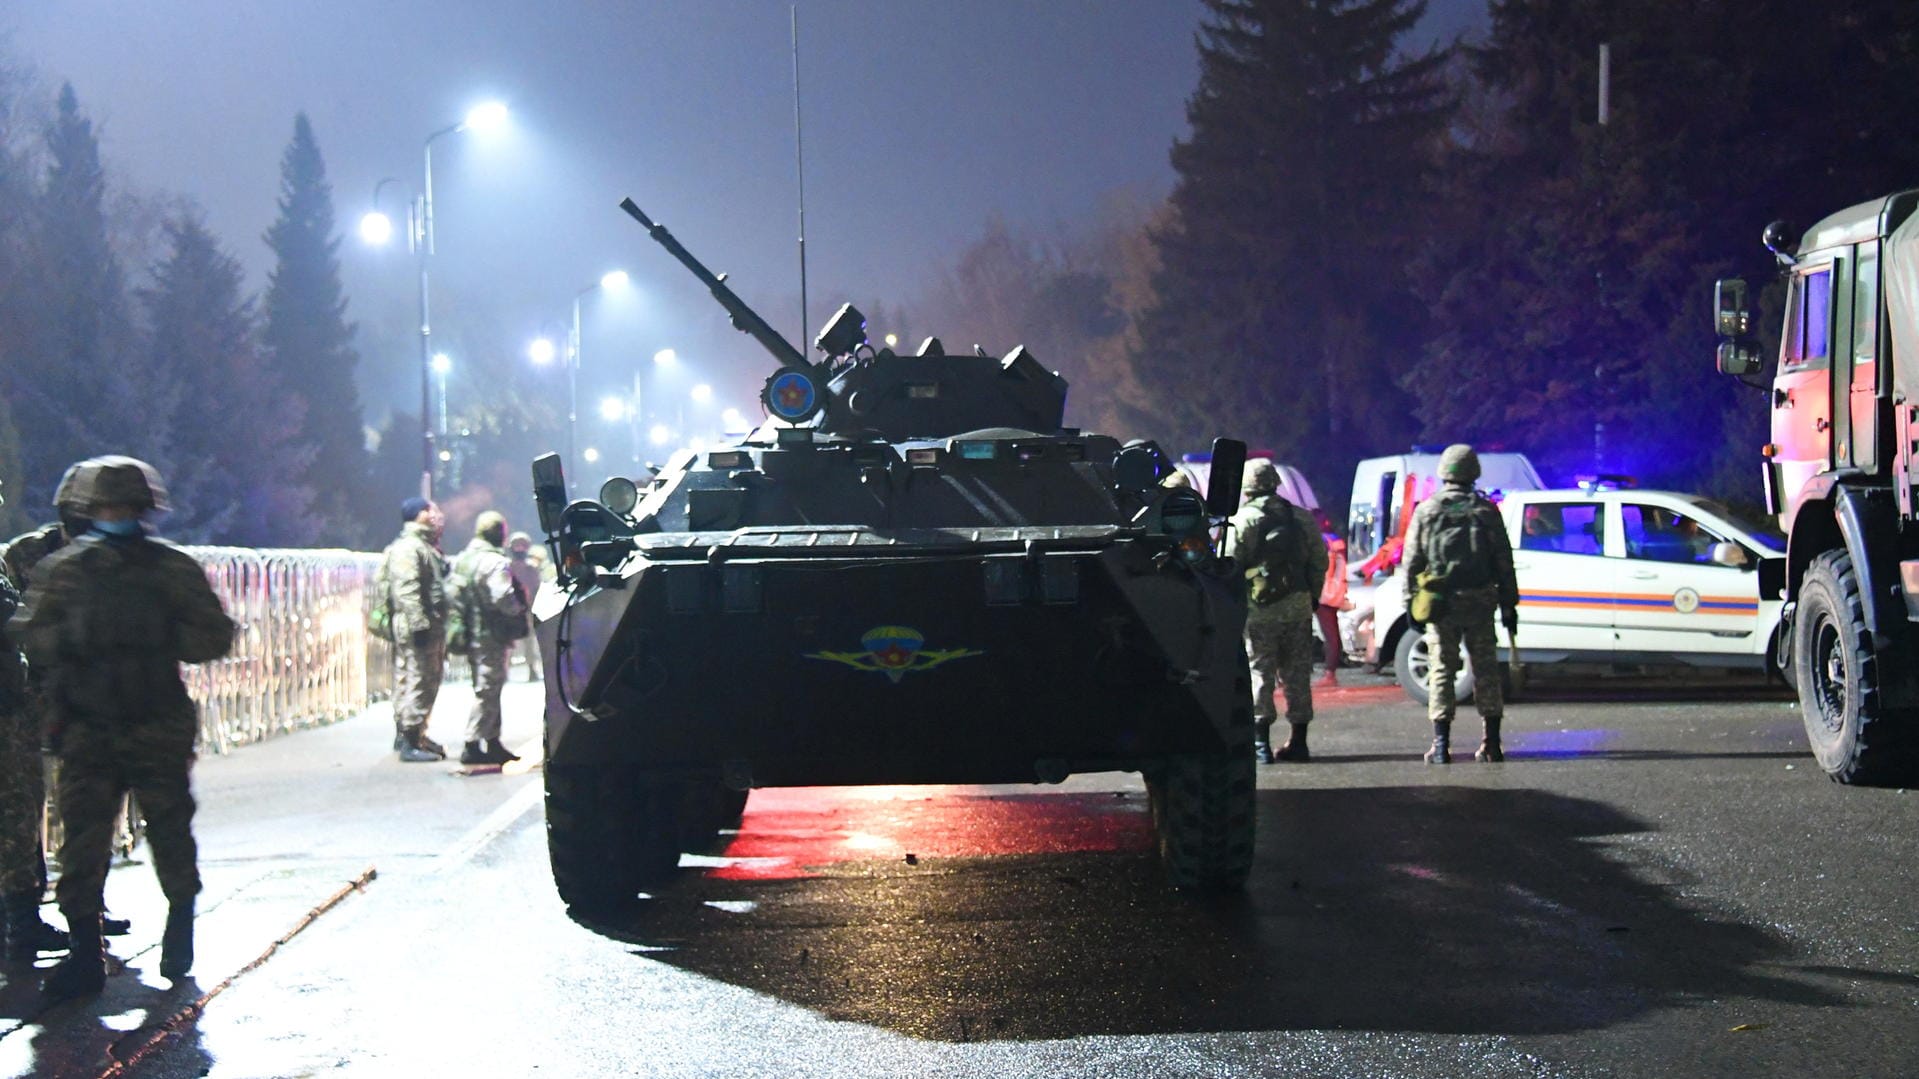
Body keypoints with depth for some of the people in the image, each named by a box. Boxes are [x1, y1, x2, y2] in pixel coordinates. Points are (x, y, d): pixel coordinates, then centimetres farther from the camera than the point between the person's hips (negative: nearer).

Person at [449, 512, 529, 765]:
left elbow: (454, 596, 14)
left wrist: (461, 626, 17)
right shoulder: (495, 562, -18)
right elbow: (503, 598, -26)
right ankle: (472, 746, -5)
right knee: (488, 690, -4)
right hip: (491, 636, -9)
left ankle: (493, 742, 24)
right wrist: (520, 608, -8)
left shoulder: (462, 559, 11)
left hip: (471, 636, 9)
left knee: (488, 689, 17)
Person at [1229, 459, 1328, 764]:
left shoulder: (1241, 521, -5)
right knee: (1296, 673, 9)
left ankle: (1261, 742, -4)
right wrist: (1311, 597, 18)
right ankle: (1298, 742, 12)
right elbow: (1319, 562, 11)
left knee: (1259, 673, -1)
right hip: (1297, 607, 4)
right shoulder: (1302, 519, 10)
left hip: (1257, 608, -4)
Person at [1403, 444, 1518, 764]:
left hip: (1440, 604, -1)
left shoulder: (1426, 510, 2)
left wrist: (1412, 601, 6)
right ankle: (1492, 744, 7)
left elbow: (1412, 561, 1)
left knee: (1441, 671, 1)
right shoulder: (1486, 510, 3)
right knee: (1486, 669, 8)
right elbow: (1504, 562, 2)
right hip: (1480, 602, 1)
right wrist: (1509, 604, 7)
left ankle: (1441, 746, -4)